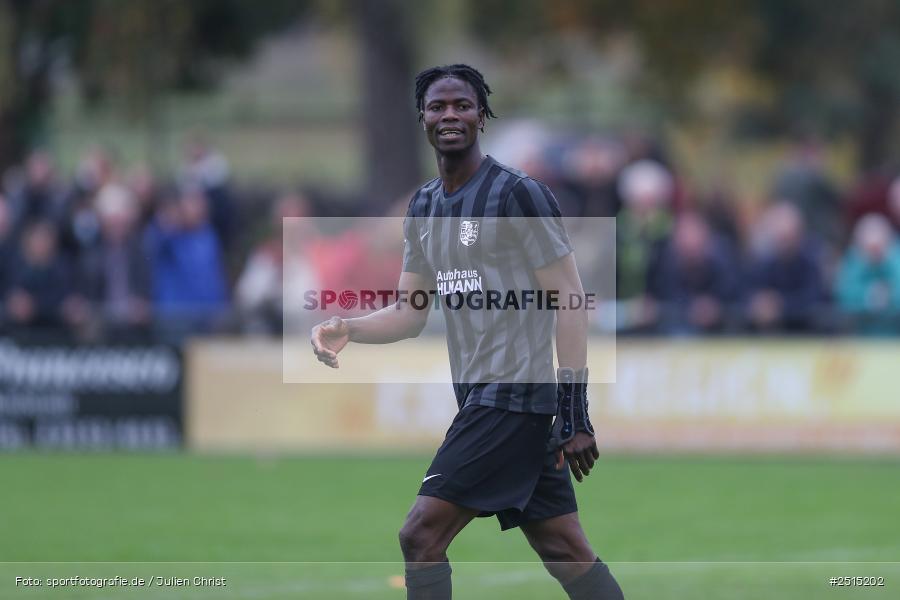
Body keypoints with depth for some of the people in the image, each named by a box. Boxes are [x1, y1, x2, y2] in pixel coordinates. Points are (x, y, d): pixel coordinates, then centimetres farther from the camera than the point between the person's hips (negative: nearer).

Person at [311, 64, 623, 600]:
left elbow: (569, 300, -12)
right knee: (565, 550, 8)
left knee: (422, 535, -12)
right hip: (480, 396, 8)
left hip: (514, 394, -8)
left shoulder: (518, 194, -9)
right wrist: (347, 330, -2)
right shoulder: (424, 208, 15)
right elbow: (411, 312, 19)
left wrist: (575, 412, -17)